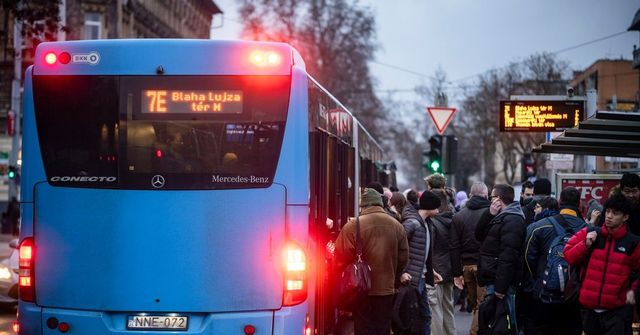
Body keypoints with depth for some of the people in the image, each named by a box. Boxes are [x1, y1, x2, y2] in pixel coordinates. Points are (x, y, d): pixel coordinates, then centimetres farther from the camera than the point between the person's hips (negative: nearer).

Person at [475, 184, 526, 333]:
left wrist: (501, 286, -25)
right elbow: (479, 235, 16)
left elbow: (508, 255, -21)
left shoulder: (512, 220, -13)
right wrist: (489, 214, 3)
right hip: (492, 279, 10)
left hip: (500, 280, -10)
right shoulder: (499, 217, 18)